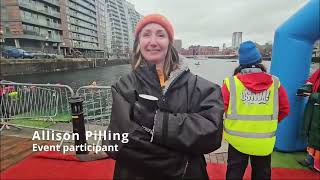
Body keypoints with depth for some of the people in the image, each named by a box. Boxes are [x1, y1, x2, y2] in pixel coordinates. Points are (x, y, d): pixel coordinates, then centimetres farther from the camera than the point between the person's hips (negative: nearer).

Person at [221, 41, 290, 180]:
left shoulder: (231, 83, -16)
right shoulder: (275, 83, -7)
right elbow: (285, 110, 0)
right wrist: (268, 122, 15)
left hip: (238, 140, -2)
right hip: (265, 142, 3)